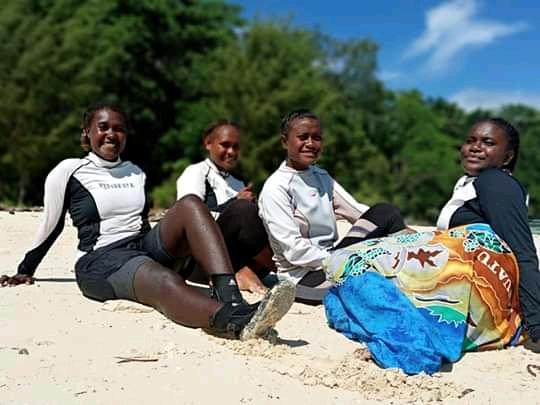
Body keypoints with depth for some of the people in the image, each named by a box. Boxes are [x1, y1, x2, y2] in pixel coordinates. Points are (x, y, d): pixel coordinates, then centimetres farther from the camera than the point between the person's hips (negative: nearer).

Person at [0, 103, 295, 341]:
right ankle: (239, 322, -69)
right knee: (166, 282, -39)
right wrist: (25, 272, 19)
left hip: (148, 247, 5)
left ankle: (231, 301, -44)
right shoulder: (69, 171, 5)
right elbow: (51, 226, 13)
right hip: (100, 262, -5)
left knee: (190, 204, -25)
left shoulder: (136, 173, 20)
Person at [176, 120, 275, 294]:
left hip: (234, 261, 6)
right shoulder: (195, 172, 7)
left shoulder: (238, 184, 27)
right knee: (244, 209, -31)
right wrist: (236, 202, -14)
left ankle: (247, 272, -24)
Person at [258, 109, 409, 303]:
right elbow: (294, 249, -18)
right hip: (302, 276, -7)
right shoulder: (275, 187, -11)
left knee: (384, 212, -8)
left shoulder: (322, 177, 13)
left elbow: (357, 210, 3)